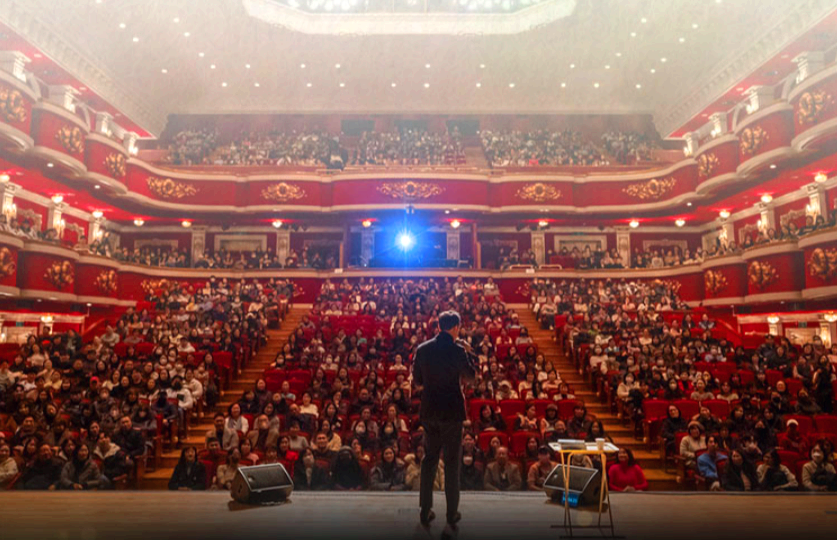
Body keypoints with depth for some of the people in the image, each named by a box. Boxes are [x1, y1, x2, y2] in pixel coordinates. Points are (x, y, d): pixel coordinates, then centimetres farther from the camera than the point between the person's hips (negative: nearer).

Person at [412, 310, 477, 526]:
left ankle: (425, 510, 20)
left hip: (429, 411, 4)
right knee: (452, 461, 8)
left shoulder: (422, 349, -2)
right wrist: (469, 352, 11)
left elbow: (417, 380, 5)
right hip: (452, 411, -3)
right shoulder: (458, 350, -13)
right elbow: (471, 374, 1)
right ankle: (452, 512, 15)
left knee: (429, 459, 14)